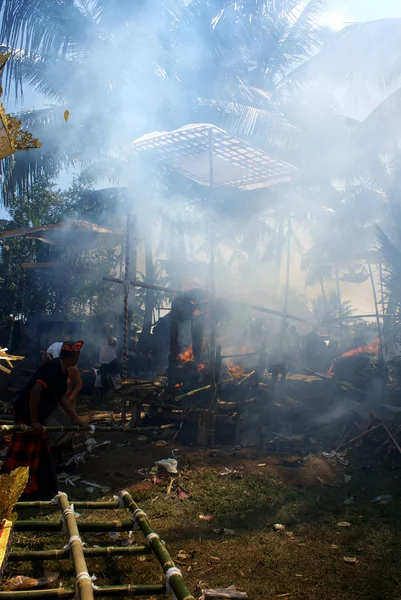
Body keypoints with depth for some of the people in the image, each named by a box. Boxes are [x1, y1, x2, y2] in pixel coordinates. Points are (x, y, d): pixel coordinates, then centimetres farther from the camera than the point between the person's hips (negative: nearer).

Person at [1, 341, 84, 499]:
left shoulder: (62, 372, 8)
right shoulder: (53, 368, -22)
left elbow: (62, 397, 17)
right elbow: (35, 391, -30)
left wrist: (75, 419, 15)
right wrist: (34, 421, -26)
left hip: (35, 417, 10)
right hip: (26, 416, -10)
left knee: (40, 452, 16)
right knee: (24, 455, -1)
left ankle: (39, 490, 27)